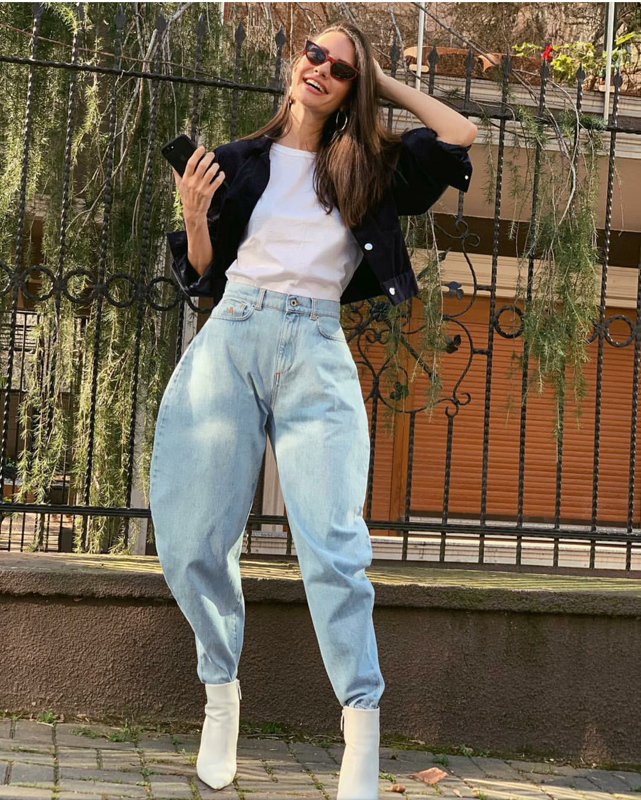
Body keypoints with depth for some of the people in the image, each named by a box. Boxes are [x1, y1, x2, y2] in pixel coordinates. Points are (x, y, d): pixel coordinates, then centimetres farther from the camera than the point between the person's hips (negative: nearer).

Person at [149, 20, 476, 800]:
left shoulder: (367, 168, 14)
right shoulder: (238, 161, 15)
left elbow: (459, 135, 11)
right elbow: (202, 274, 14)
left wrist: (384, 84, 15)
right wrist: (195, 213, -5)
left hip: (318, 355, -1)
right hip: (231, 340, 2)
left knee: (333, 544, -14)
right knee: (193, 539, -3)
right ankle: (221, 688, 19)